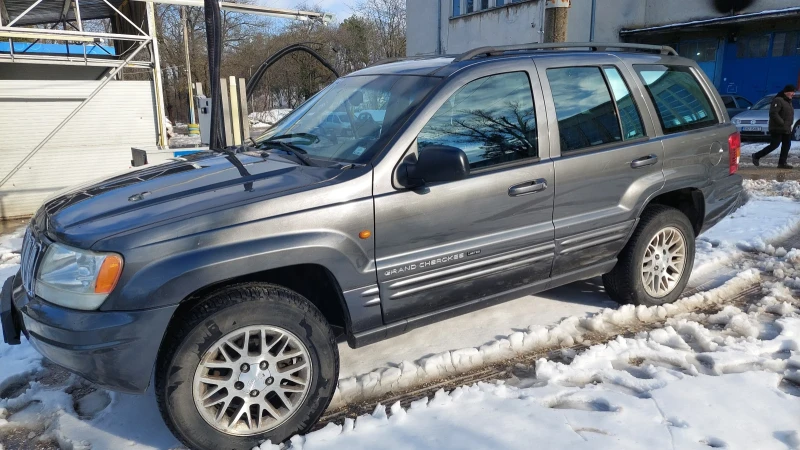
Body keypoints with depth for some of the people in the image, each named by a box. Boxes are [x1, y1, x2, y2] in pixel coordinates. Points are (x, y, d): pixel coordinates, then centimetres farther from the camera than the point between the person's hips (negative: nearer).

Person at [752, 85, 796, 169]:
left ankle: (782, 163, 10)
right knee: (774, 145, -9)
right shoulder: (778, 100, -14)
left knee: (786, 145, 6)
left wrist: (789, 124, 12)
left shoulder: (788, 101, 18)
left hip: (787, 129, 10)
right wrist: (782, 123, -23)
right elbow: (773, 113, -23)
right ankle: (756, 156, 3)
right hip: (777, 129, -10)